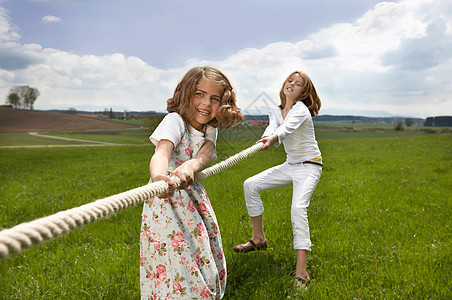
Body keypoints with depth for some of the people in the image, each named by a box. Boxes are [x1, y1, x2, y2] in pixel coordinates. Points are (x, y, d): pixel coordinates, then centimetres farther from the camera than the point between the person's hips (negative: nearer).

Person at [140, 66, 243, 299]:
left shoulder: (210, 129, 4)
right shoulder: (175, 120, -14)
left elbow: (204, 155, -18)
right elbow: (162, 152, -35)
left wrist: (189, 167, -43)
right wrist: (159, 177, -59)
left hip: (194, 200, 7)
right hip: (166, 202, -6)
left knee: (204, 266, 14)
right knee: (177, 273, -8)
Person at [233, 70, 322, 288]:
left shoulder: (301, 109, -13)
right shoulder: (275, 111, 6)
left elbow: (289, 127, -36)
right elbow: (272, 129, -15)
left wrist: (273, 137, -57)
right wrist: (267, 138, -40)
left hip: (309, 167, -7)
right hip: (289, 165, 7)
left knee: (298, 207, -28)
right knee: (250, 185, -2)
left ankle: (301, 272, -28)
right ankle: (258, 239, 10)